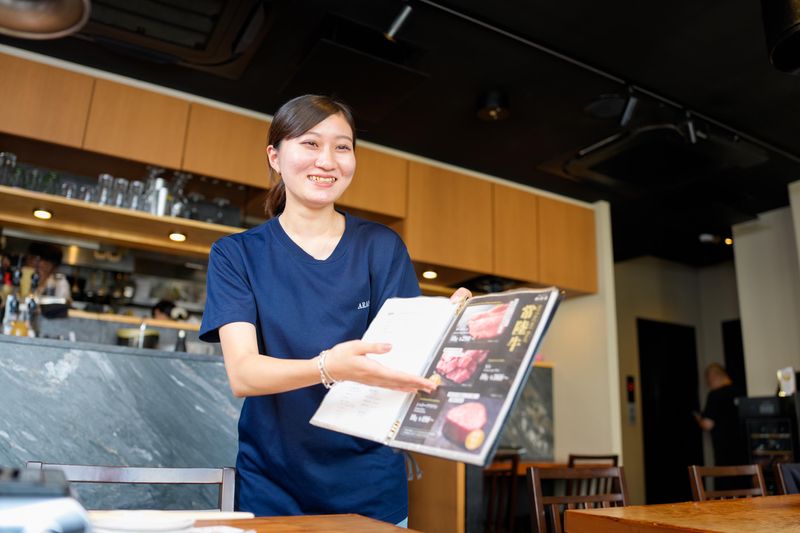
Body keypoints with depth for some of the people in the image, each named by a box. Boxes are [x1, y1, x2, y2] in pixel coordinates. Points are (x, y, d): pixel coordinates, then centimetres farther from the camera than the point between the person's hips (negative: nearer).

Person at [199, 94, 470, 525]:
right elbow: (241, 373, -16)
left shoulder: (382, 247, -1)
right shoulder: (236, 254, -4)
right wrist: (329, 367, -35)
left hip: (369, 482, 1)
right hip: (272, 483, 0)